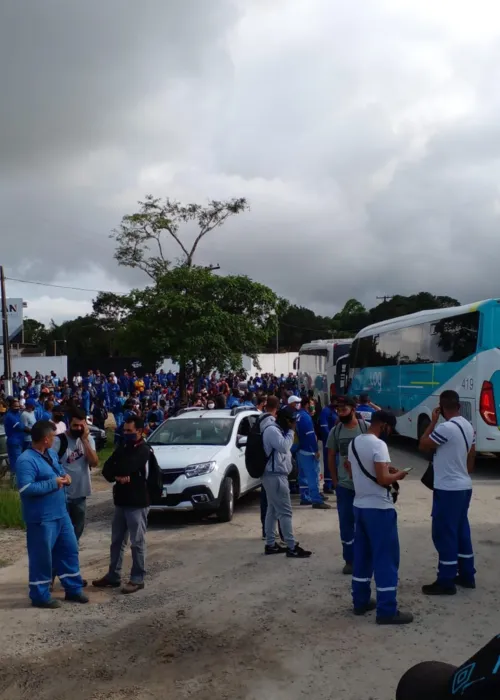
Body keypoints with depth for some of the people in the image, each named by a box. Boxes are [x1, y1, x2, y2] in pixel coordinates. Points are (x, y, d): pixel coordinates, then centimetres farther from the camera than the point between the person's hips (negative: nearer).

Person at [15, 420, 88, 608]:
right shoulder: (26, 460, -20)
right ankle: (40, 596, 18)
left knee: (69, 550, 15)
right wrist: (53, 483, -22)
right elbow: (25, 488, -28)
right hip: (42, 518, -9)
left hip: (60, 513, 9)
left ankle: (73, 589, 29)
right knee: (42, 557, 3)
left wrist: (64, 476, 1)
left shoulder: (51, 453, 9)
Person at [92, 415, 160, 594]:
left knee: (137, 543, 0)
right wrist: (118, 476, -16)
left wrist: (115, 471, -6)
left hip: (137, 503, -8)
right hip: (120, 502, 8)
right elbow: (106, 470, 2)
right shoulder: (122, 448, 12)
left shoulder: (144, 451, -11)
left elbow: (125, 468, -26)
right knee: (117, 541, 14)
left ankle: (137, 579, 7)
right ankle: (113, 576, 23)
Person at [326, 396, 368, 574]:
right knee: (346, 523, 8)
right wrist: (335, 481, 4)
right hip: (344, 485, 3)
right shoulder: (335, 431, 1)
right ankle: (349, 560, 20)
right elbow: (331, 457, 9)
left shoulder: (367, 428, -8)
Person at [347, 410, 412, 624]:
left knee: (362, 555, 16)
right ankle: (387, 611, 2)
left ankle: (360, 601, 24)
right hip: (379, 508, -9)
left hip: (360, 506, 9)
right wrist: (397, 475, -6)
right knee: (386, 558, -2)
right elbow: (383, 480, -26)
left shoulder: (353, 443, 9)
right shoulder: (378, 444, -19)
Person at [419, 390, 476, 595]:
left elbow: (423, 445, -11)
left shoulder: (446, 428, -22)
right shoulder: (468, 426, 7)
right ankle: (467, 575, 25)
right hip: (464, 486, 9)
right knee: (461, 531, 17)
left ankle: (446, 582, 4)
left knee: (444, 533, -2)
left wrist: (433, 421, -6)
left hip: (448, 489, -9)